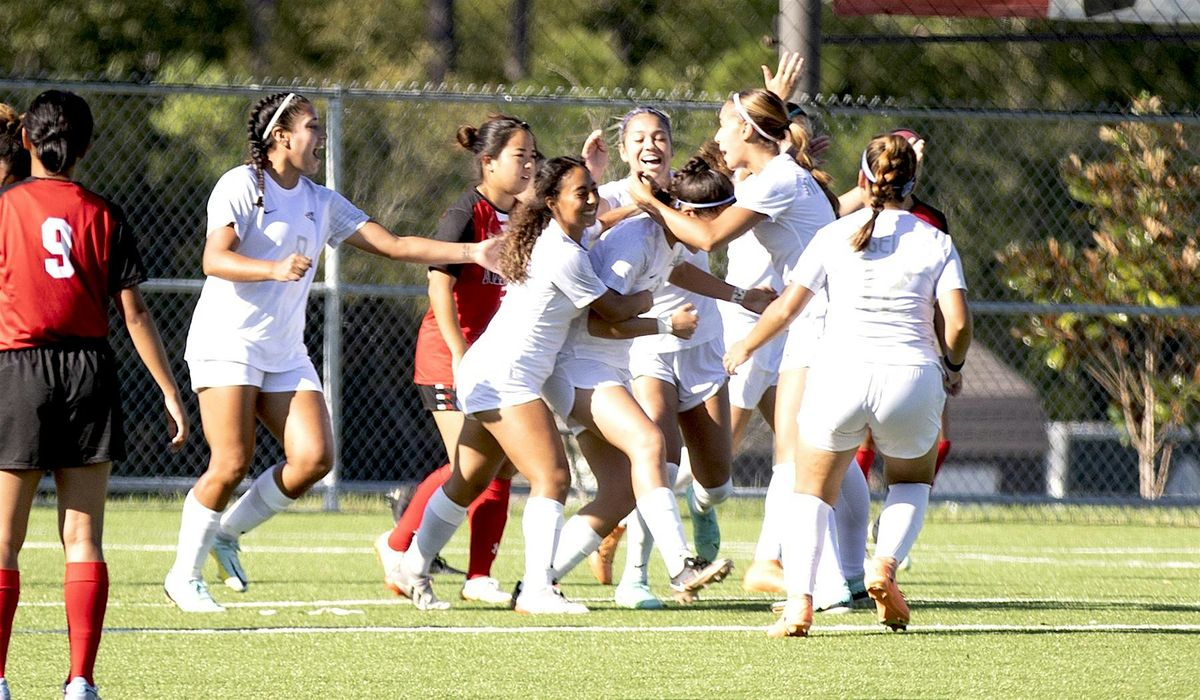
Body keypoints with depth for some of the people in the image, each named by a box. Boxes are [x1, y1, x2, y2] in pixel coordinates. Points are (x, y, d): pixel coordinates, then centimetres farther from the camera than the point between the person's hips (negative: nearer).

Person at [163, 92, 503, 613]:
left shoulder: (321, 202, 14)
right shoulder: (242, 185, -7)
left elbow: (393, 245, 12)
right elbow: (215, 259, -19)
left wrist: (473, 252, 3)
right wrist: (275, 269, -36)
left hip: (285, 352, 7)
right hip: (227, 342, -7)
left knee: (314, 457, -10)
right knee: (231, 465, -14)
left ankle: (227, 531, 11)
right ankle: (184, 574, 2)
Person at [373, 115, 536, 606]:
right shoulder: (467, 215, -13)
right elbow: (439, 284, -18)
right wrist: (459, 354, -21)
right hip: (451, 353, -7)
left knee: (501, 467, 2)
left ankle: (479, 577, 6)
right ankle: (397, 545, 7)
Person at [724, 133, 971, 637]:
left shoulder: (835, 236, 7)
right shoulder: (935, 242, 6)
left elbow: (786, 308, 7)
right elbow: (958, 322, -3)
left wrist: (745, 347, 24)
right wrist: (953, 367, 18)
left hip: (840, 373, 0)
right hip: (911, 377, 0)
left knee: (812, 490, 14)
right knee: (912, 481, 27)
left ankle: (799, 602, -7)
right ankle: (885, 564, 0)